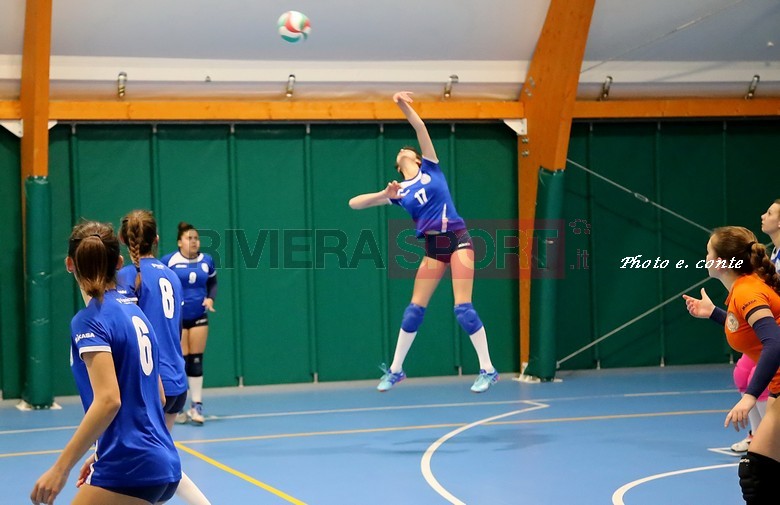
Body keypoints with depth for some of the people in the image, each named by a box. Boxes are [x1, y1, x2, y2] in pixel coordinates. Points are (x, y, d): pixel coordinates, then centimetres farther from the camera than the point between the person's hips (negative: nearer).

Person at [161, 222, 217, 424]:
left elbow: (213, 283, 17)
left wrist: (210, 298, -1)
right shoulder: (168, 261, -9)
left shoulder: (206, 261, 3)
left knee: (196, 361, 3)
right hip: (176, 318, -3)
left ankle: (196, 405, 9)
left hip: (199, 317, 3)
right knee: (180, 362, -4)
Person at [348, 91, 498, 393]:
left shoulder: (429, 169, 6)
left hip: (457, 239, -4)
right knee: (415, 308, 4)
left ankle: (488, 370, -8)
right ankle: (395, 370, 16)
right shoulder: (398, 191, 10)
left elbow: (420, 127, -5)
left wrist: (404, 106, -20)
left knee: (463, 307, -12)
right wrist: (385, 195, -11)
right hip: (433, 248, 4)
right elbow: (354, 203, 4)